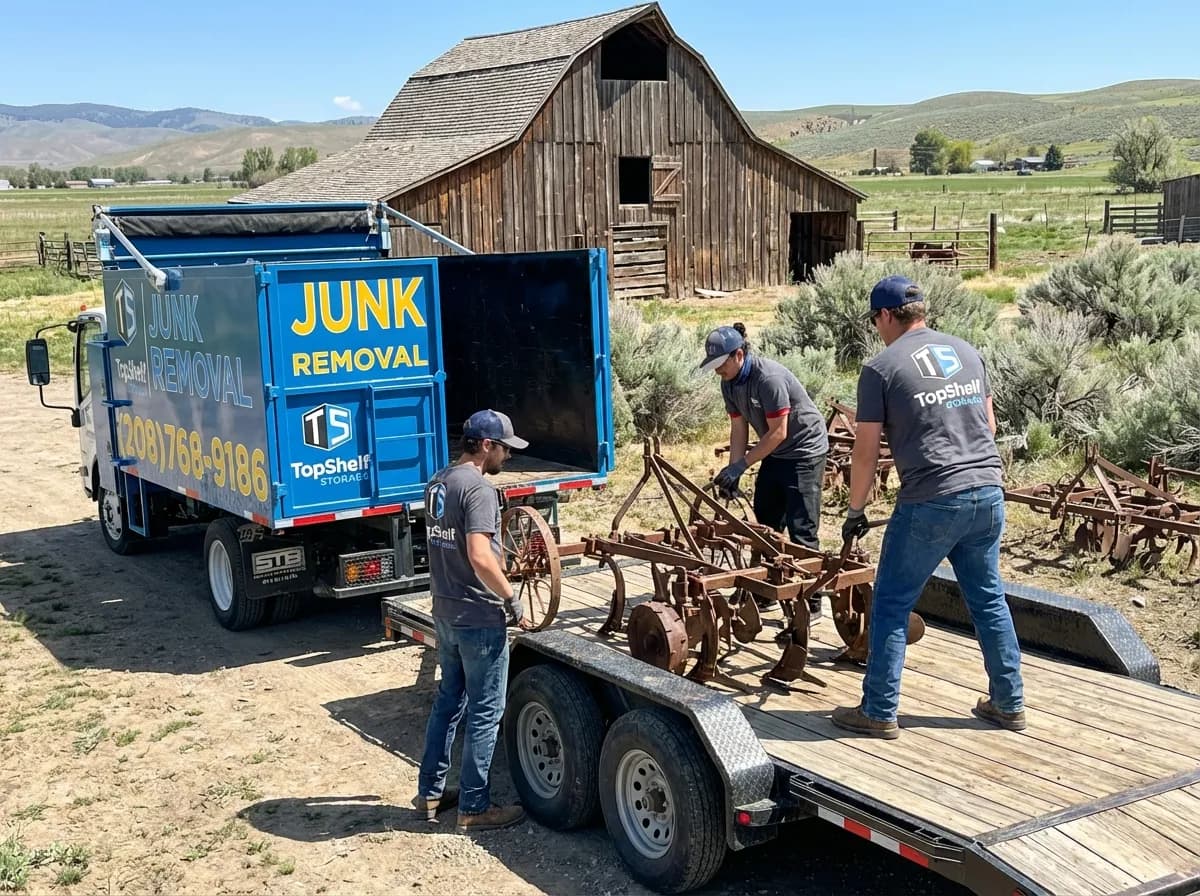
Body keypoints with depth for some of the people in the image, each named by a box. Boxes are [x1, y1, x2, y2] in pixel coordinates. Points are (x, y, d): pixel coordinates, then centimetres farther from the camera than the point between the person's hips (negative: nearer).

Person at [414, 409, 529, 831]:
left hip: (445, 611, 9)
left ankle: (430, 792, 27)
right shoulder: (478, 488, -19)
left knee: (449, 701, 19)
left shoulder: (437, 483, 9)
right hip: (479, 618, -9)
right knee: (485, 714, 2)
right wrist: (512, 598, -17)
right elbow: (480, 557, -28)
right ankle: (474, 808, 10)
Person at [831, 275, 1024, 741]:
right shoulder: (967, 352, 12)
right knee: (989, 600, 17)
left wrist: (855, 511, 9)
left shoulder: (881, 368, -4)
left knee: (891, 606, 5)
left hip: (930, 503, -6)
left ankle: (878, 712, 10)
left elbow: (866, 452, -3)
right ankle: (1009, 704, 26)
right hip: (988, 496, 6)